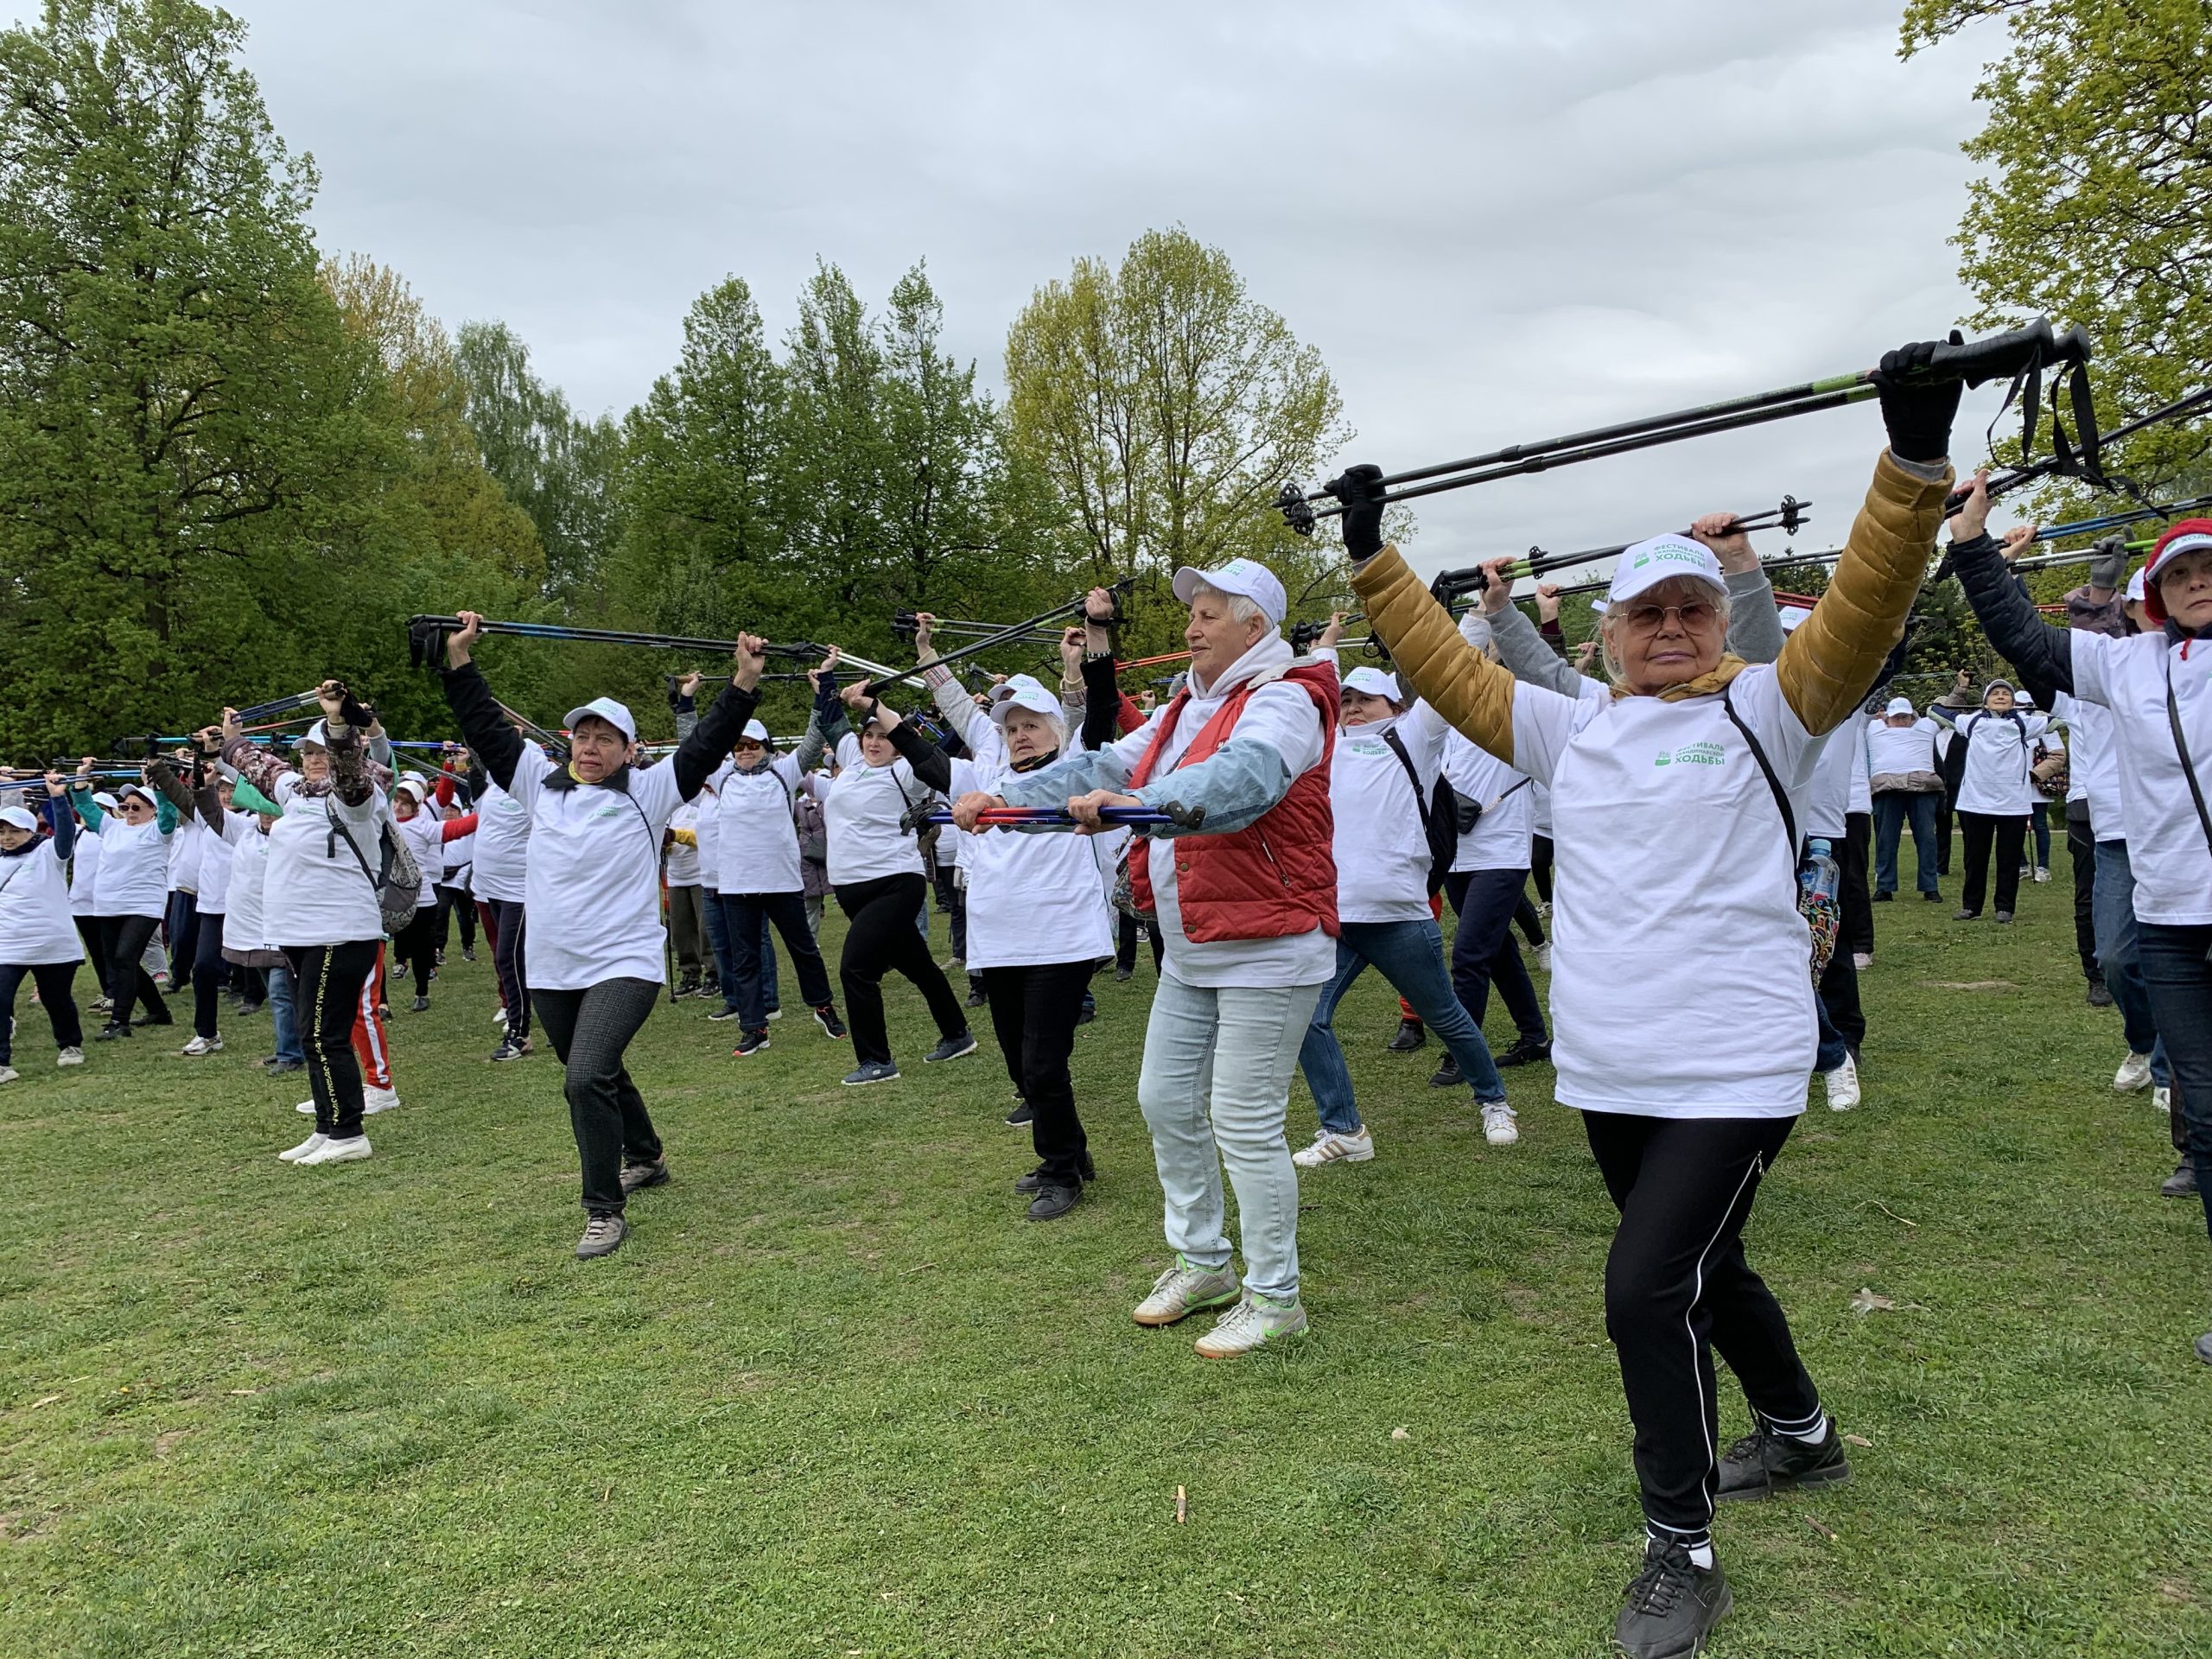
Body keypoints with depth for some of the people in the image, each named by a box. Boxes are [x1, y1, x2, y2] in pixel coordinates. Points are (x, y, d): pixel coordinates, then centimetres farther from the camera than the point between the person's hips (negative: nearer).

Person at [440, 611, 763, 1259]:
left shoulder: (648, 791, -4)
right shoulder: (541, 784, 6)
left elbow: (706, 746, -10)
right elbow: (486, 730, 8)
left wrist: (744, 681, -18)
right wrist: (460, 659, 5)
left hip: (624, 966, -6)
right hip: (550, 972, 6)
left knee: (587, 1078, -22)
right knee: (598, 1077, 22)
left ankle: (605, 1210, -10)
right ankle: (645, 1157, 47)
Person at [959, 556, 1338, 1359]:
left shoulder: (1284, 701, -15)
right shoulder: (1188, 708, 15)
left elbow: (1246, 774, -36)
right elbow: (1105, 767, 10)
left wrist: (1146, 802, -51)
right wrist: (1005, 796, -3)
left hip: (1267, 952, -9)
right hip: (1191, 954, 9)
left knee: (1245, 1125, -5)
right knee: (1166, 1100, 14)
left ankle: (1274, 1295, 12)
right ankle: (1202, 1263, 31)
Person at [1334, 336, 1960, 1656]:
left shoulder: (1765, 711, -3)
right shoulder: (1571, 728, 10)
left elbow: (1862, 615, -17)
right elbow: (1450, 667, 12)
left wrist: (1914, 462, -28)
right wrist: (1373, 557, 10)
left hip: (1733, 1071, -6)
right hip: (1607, 1073, 6)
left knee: (1648, 1288, -12)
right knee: (1700, 1271, 21)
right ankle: (1801, 1434, 48)